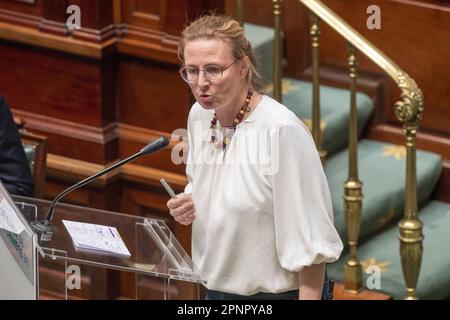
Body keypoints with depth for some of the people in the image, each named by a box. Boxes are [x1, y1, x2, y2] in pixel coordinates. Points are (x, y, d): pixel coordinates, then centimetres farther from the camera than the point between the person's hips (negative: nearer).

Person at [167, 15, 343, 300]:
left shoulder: (282, 130, -23)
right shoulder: (199, 116, -1)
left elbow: (311, 242, -21)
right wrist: (186, 206, -3)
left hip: (278, 292, -7)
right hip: (216, 288, 7)